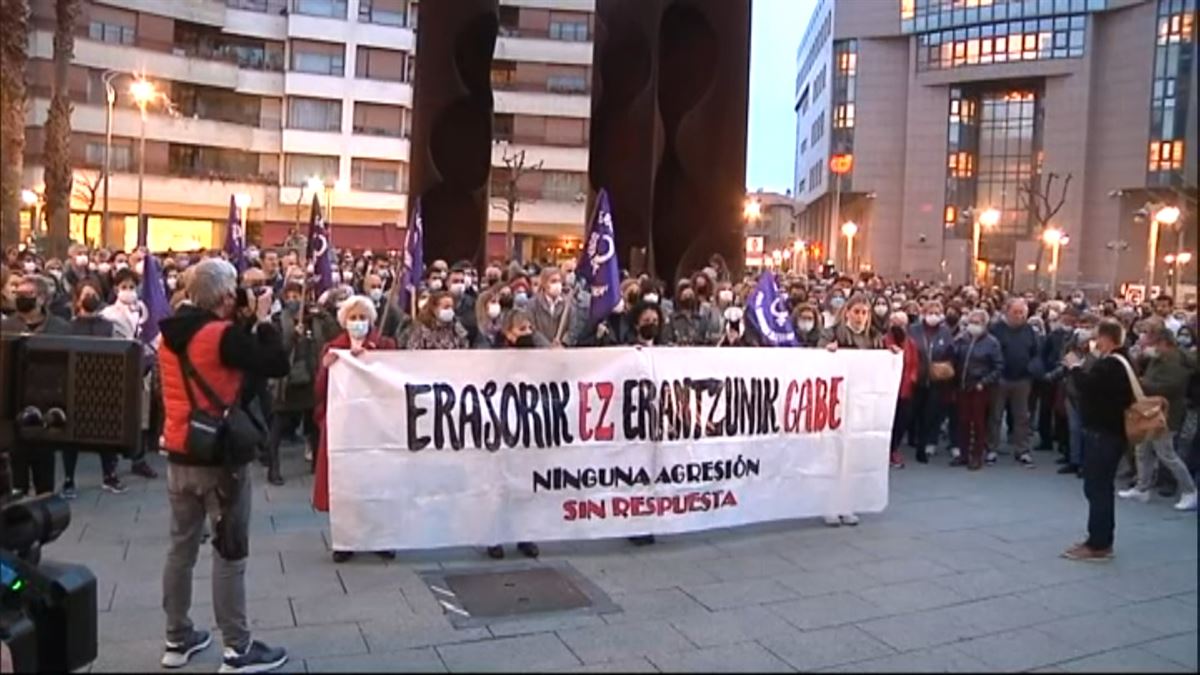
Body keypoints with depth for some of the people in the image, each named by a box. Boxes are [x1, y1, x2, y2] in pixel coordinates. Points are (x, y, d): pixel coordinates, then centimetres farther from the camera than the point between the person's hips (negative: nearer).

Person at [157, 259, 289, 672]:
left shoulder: (171, 333, 6)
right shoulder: (224, 333, -18)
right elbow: (276, 365, -17)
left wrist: (248, 324, 9)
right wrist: (263, 320, -6)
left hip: (179, 454, 8)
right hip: (219, 456, -7)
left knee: (182, 547, 15)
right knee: (230, 554, 1)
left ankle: (177, 639, 26)